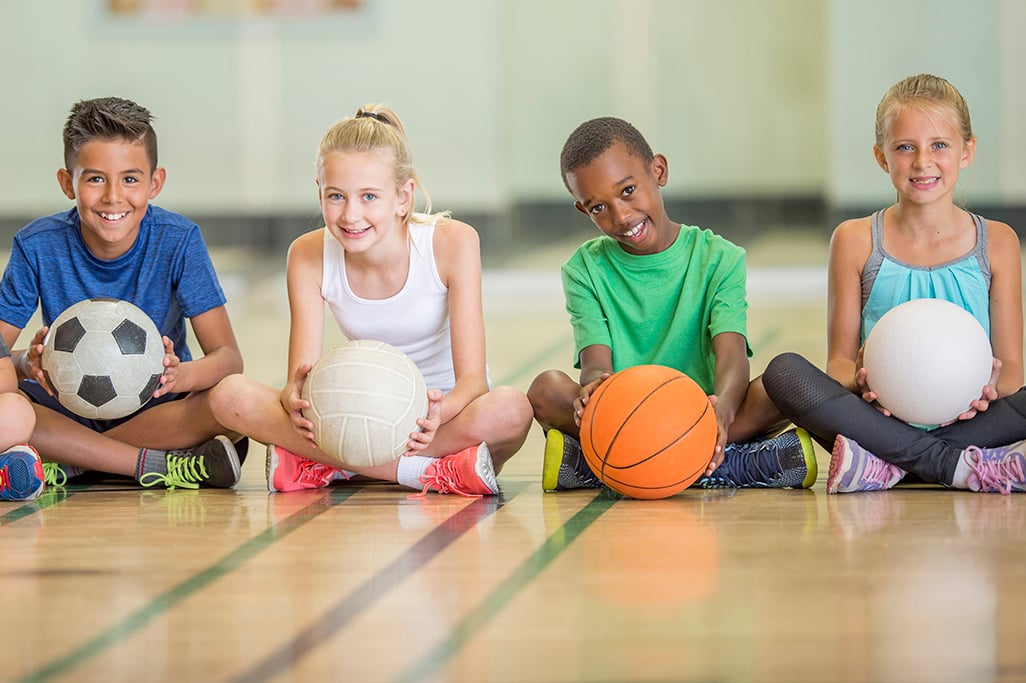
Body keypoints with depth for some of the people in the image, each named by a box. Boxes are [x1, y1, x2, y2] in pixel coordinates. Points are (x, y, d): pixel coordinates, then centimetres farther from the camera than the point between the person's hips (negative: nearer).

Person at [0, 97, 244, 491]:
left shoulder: (178, 240, -11)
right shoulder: (37, 246, -9)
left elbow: (228, 355, -15)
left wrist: (180, 374, -39)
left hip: (156, 407, 0)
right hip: (67, 407, 0)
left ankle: (68, 463, -21)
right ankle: (156, 466, -24)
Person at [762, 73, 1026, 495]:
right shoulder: (856, 241, 8)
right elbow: (840, 357, 6)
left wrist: (991, 388, -19)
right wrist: (858, 382, -18)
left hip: (967, 421, 0)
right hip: (881, 421, 0)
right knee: (784, 371, -27)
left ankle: (884, 467, -32)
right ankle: (964, 468, -31)